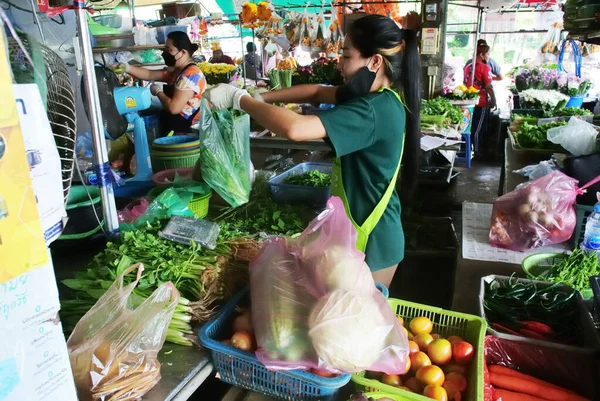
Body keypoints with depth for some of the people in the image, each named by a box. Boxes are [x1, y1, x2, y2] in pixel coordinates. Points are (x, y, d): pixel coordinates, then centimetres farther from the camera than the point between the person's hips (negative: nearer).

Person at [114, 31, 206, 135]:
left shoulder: (191, 74, -20)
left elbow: (173, 107, -26)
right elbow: (149, 74, 12)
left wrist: (158, 92, -9)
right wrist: (128, 68, -3)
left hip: (184, 131, -9)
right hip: (171, 127, 9)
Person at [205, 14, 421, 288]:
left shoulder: (373, 111, -29)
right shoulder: (378, 97, 1)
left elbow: (294, 129, -38)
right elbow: (317, 92, 7)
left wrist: (239, 98, -24)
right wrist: (261, 98, -3)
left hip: (372, 240, -9)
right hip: (367, 231, 9)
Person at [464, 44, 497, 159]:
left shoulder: (468, 66, 9)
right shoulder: (485, 67, -13)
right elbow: (488, 87, -16)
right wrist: (493, 100, -7)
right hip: (482, 103, -7)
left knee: (472, 127, 15)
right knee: (479, 129, 1)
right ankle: (478, 153, 8)